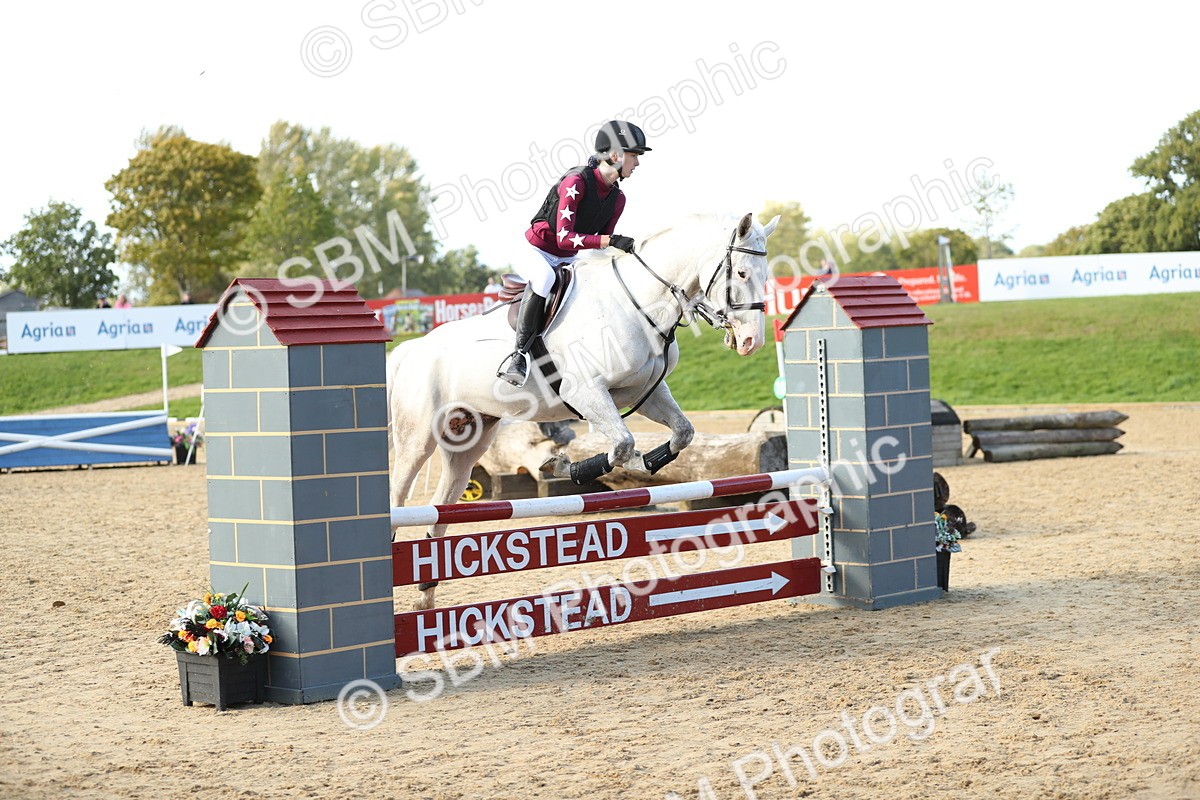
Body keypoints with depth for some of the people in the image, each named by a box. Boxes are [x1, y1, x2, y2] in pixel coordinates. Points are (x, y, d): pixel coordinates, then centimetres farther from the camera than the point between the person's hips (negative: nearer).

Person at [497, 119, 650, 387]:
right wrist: (610, 240, -40)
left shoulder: (617, 198, 0)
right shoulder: (576, 182, -25)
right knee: (544, 279, -38)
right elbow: (563, 237, -33)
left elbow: (602, 243, 6)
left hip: (568, 259, 9)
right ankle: (518, 356, -35)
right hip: (538, 251, -9)